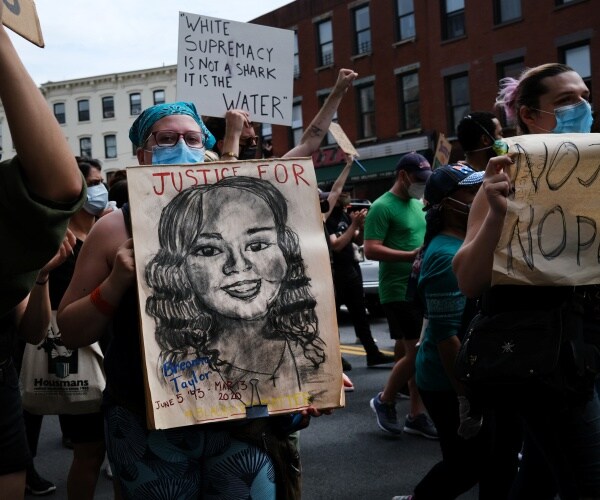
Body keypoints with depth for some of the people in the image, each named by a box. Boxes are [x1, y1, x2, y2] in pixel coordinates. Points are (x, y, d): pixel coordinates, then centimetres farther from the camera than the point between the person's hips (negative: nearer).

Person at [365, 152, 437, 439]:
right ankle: (384, 401, 14)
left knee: (418, 353, 8)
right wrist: (411, 256, -24)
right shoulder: (383, 207, -10)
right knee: (415, 352, -7)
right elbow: (371, 250, -19)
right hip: (399, 292, -8)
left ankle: (416, 415, 16)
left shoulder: (418, 205, 16)